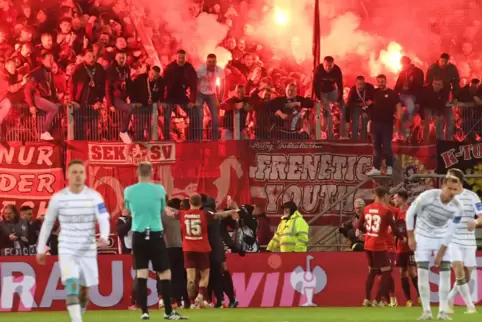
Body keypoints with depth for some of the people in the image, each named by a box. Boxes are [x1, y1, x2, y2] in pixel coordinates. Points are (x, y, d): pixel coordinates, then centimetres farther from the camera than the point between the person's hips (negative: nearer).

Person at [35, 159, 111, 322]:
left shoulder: (94, 197, -4)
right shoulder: (58, 198, -3)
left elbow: (104, 220, -11)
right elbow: (47, 223, 8)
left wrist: (104, 237, -32)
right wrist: (41, 249, 9)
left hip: (88, 251, 2)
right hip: (67, 250, -1)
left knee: (84, 289, 12)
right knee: (72, 286, -20)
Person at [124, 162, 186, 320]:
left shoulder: (128, 191, 0)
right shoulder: (159, 189, -4)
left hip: (138, 235, 2)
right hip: (155, 235, -2)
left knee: (141, 274, 4)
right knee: (164, 273, 5)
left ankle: (144, 311, -1)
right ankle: (168, 312, 5)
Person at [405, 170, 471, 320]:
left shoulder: (458, 208, -20)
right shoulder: (427, 196, -27)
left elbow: (450, 233, -12)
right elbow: (410, 213, -12)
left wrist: (441, 253, -12)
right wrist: (411, 237, -9)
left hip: (442, 239, 2)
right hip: (423, 237, -2)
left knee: (446, 272, -8)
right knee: (423, 272, -10)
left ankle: (443, 312, -3)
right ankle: (426, 311, -3)